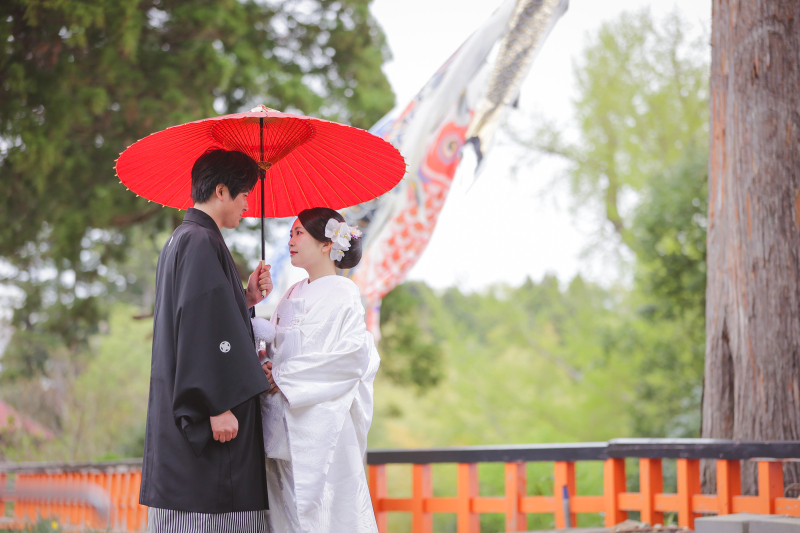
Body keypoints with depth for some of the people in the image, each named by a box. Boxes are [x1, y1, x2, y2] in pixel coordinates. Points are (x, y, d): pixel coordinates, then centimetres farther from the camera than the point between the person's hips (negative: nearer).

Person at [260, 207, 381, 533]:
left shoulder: (342, 294, -5)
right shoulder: (293, 296, 18)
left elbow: (353, 354, -16)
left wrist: (285, 376, -15)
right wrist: (268, 365, -2)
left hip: (320, 422, -7)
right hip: (285, 427, 7)